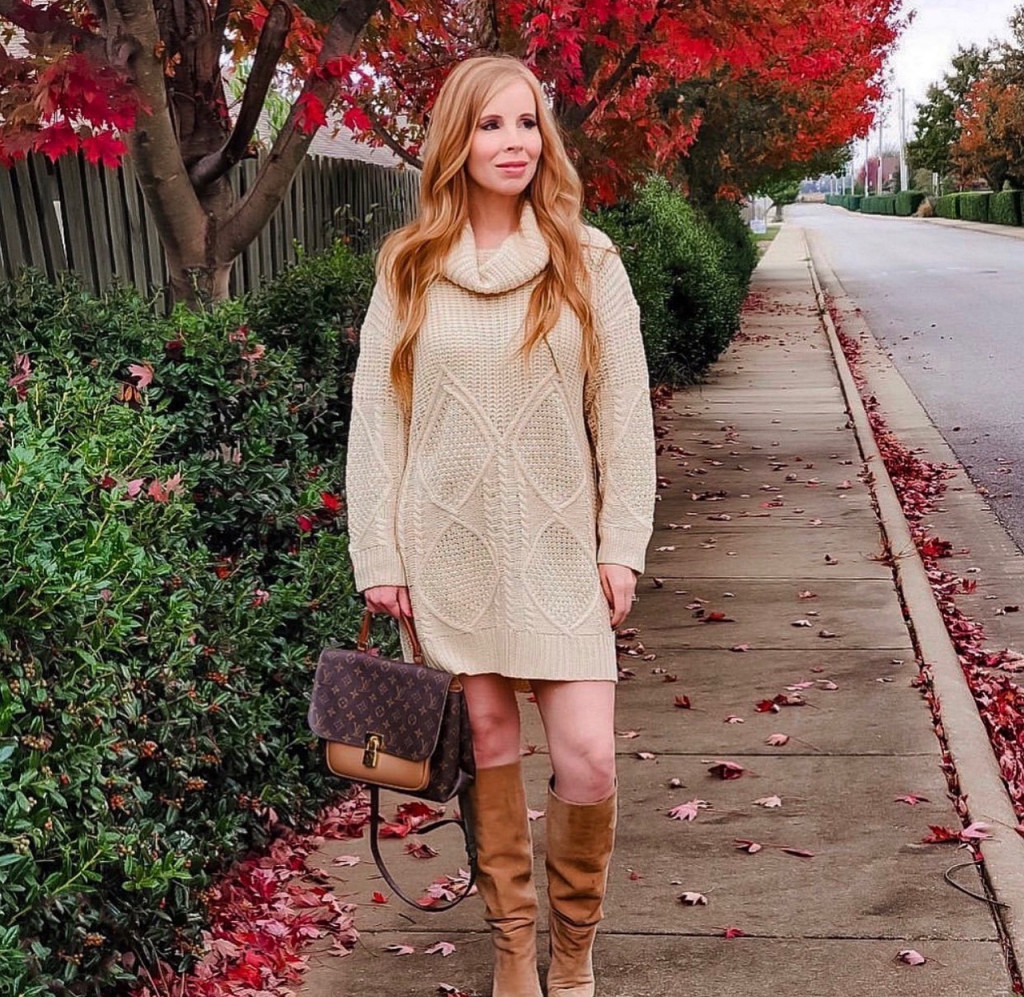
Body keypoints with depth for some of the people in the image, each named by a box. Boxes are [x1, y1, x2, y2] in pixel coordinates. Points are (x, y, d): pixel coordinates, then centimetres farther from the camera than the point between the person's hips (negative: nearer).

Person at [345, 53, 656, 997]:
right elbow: (376, 417, 2)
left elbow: (623, 414, 1)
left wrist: (623, 547, -3)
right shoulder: (409, 269, 1)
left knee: (587, 758, -5)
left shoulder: (588, 263, 0)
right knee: (488, 748, 9)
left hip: (558, 547, 0)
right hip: (450, 548, 1)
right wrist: (378, 557, -1)